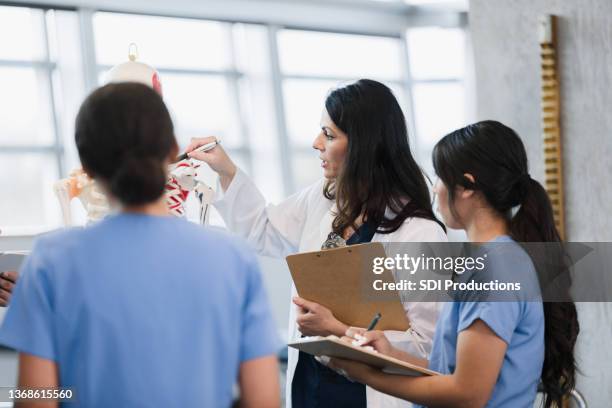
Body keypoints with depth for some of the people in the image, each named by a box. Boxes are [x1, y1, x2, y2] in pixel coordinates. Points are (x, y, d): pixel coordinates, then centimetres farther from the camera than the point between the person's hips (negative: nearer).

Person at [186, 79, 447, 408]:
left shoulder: (421, 233, -20)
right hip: (307, 379, 6)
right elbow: (262, 230, 22)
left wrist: (337, 330, -22)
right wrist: (226, 171, 12)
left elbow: (423, 345, -22)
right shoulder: (321, 200, 2)